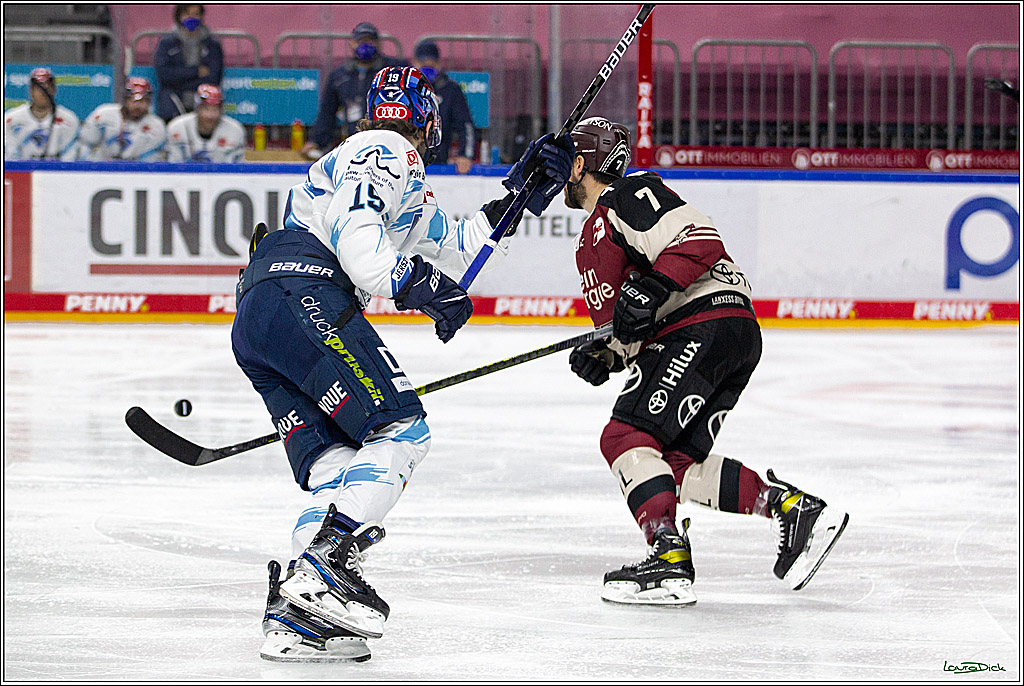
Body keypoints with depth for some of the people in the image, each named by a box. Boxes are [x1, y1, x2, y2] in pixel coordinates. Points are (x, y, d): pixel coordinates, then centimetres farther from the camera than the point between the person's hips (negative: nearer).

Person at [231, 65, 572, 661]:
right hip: (303, 295, -10)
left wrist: (524, 196, 32)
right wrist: (412, 282, -20)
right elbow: (351, 228, -13)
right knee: (401, 430, -14)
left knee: (336, 465, 3)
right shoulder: (382, 151, 4)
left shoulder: (408, 187, 35)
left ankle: (294, 619, -10)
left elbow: (454, 249, 37)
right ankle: (321, 567, -30)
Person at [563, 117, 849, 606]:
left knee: (626, 438, -17)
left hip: (709, 321, -10)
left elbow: (699, 241, -16)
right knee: (677, 464, 2)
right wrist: (604, 355, 13)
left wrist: (652, 288, -26)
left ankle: (670, 561, -28)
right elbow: (630, 334, 32)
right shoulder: (591, 244, 30)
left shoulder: (628, 196, -1)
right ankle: (795, 509, -2)